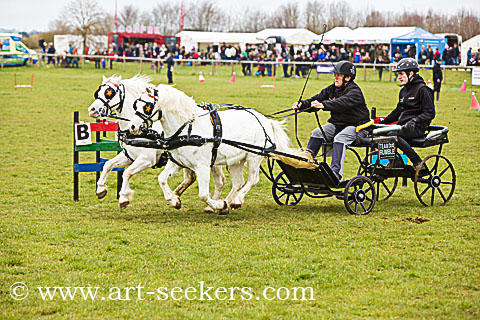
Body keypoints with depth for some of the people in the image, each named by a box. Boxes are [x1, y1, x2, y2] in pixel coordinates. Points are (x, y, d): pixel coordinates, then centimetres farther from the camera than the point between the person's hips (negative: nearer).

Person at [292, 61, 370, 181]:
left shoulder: (354, 91, -16)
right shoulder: (332, 89, 9)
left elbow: (342, 103, -35)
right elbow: (317, 99, 3)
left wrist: (323, 105, -51)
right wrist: (302, 104, -17)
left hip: (356, 126, -8)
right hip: (337, 124, 8)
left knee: (339, 138, -34)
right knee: (316, 133, -12)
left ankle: (336, 172, -41)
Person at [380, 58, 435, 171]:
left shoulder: (422, 89, -7)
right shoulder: (403, 90, 19)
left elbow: (430, 113, -11)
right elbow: (398, 111, 27)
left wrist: (414, 121, -25)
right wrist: (383, 121, 14)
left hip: (417, 128, -8)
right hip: (403, 126, 8)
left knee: (392, 135, -33)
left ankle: (418, 162, -25)